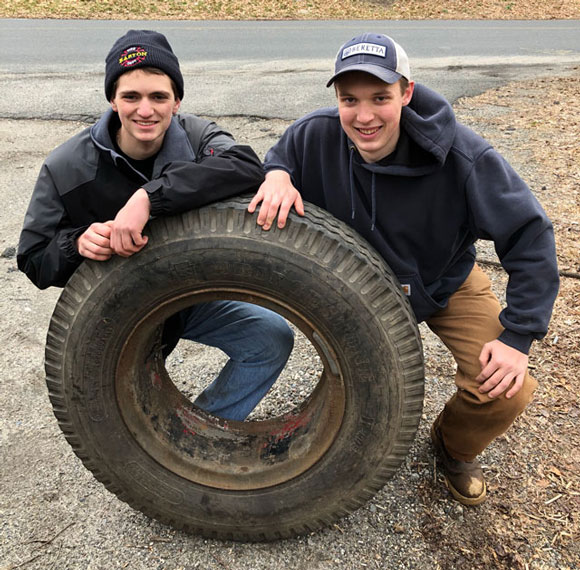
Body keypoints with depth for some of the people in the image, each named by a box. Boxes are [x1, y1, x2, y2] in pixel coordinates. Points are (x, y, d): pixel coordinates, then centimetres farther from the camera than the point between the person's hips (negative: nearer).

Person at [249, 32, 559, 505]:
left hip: (447, 283, -1)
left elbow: (530, 235, -23)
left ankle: (455, 447, 19)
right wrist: (277, 176, -30)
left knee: (505, 392, -17)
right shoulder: (316, 135, -24)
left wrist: (518, 335, -27)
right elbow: (279, 159, -3)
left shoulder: (463, 156, -31)